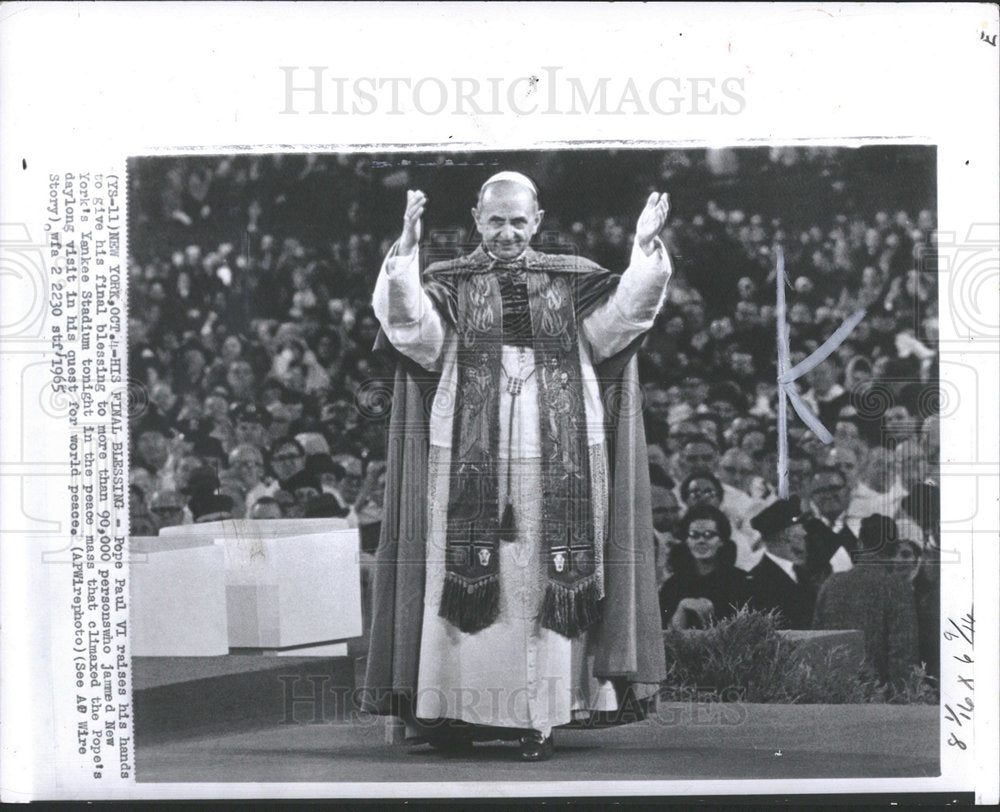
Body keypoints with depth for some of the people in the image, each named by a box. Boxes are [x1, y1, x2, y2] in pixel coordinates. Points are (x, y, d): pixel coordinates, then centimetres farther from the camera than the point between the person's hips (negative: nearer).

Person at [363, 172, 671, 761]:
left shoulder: (572, 283, 12)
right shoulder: (449, 286, 8)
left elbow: (623, 312, -2)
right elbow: (406, 322, -10)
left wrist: (646, 251, -16)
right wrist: (406, 250, -24)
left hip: (554, 463, 1)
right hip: (471, 459, 0)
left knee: (544, 580, -1)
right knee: (465, 579, -1)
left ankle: (539, 714, 2)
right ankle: (452, 710, 3)